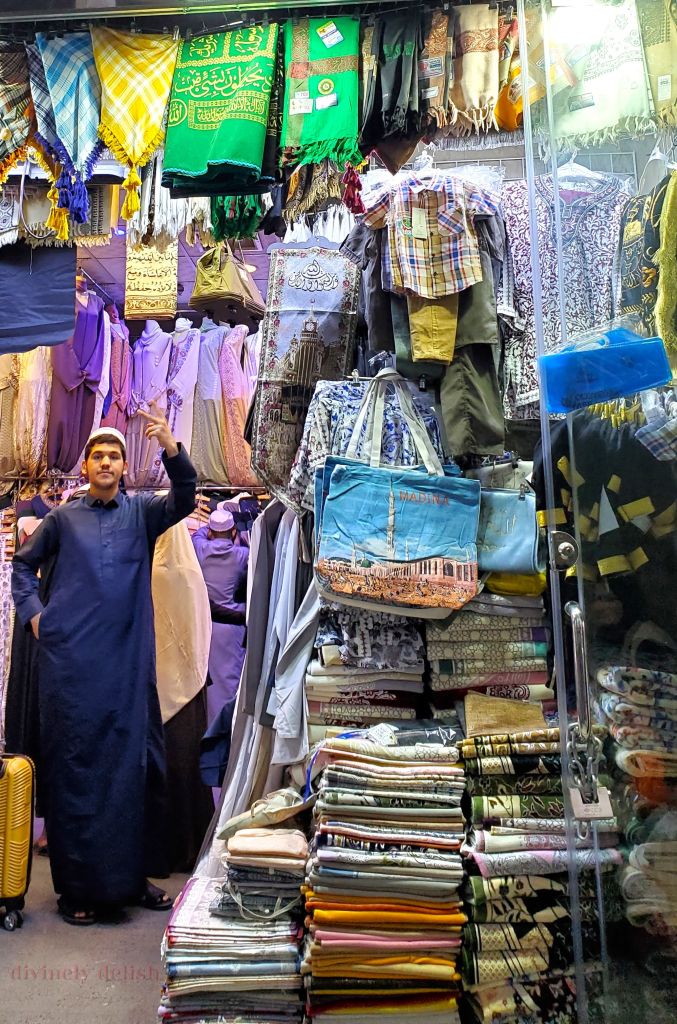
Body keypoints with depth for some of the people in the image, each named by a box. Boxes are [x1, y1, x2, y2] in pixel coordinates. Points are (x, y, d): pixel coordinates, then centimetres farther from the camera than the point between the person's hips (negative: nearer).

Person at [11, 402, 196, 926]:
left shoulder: (142, 511, 6)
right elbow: (24, 564, 19)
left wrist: (171, 449, -29)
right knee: (75, 765, 3)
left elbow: (185, 500, -12)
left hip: (129, 659, 1)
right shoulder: (63, 518, 8)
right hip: (72, 660, -1)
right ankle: (78, 886, 13)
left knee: (135, 762, 7)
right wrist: (34, 612, 4)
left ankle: (131, 876, 22)